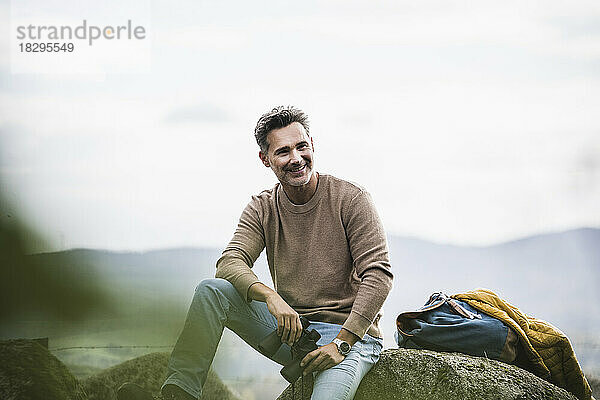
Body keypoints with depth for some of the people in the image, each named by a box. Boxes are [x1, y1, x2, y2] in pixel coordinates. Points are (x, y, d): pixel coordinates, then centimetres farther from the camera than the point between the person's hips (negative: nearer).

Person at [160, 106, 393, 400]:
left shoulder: (350, 199, -6)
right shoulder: (262, 209, 6)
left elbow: (378, 274, -12)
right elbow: (230, 263, -9)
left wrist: (342, 343, -22)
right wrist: (271, 296, -31)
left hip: (350, 334, -4)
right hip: (290, 327, 4)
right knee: (212, 290, -16)